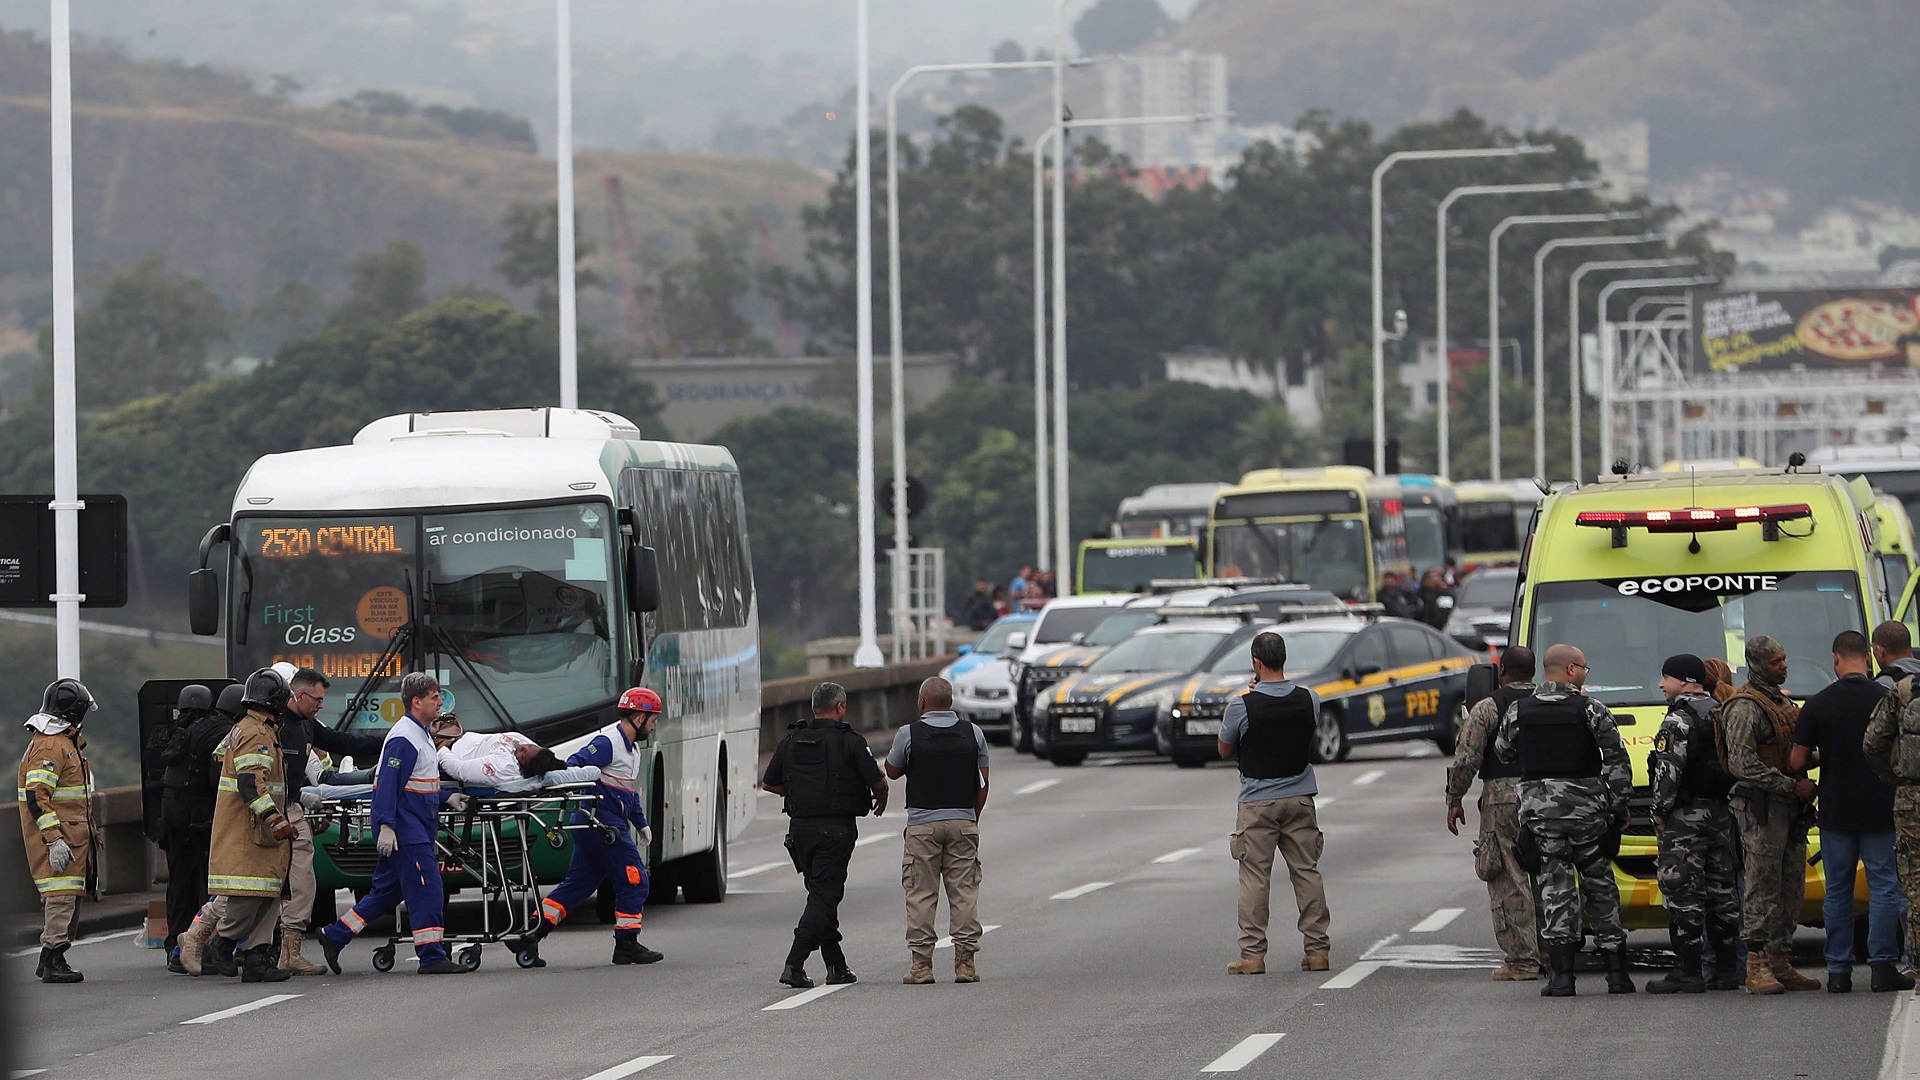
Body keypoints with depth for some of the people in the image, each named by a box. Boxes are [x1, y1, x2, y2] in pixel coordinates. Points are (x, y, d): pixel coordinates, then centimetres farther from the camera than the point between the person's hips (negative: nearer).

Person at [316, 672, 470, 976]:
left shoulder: (420, 734, 18)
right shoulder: (403, 738, -15)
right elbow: (388, 784, -21)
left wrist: (447, 798, 14)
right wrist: (386, 826, -26)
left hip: (416, 829, 11)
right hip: (404, 829, -11)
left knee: (388, 890, 13)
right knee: (426, 888, -9)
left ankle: (334, 936, 19)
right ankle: (432, 956, -6)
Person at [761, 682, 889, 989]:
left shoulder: (790, 742, 7)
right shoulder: (850, 742, -7)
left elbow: (769, 784, 14)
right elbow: (877, 782, -8)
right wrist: (881, 800, 15)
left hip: (800, 827, 5)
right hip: (835, 829, -5)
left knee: (822, 894, 15)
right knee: (824, 897, -4)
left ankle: (836, 966, 19)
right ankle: (794, 965, -16)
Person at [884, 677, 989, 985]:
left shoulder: (909, 734, -5)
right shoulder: (973, 733, 4)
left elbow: (892, 771, 10)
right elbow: (982, 783, 8)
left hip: (922, 823, -2)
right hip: (963, 821, 2)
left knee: (921, 895, 1)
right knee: (964, 892, 4)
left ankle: (921, 964, -1)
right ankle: (965, 963, 2)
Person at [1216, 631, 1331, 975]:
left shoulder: (1242, 706, -14)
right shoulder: (1309, 700, -3)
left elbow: (1225, 750, -1)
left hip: (1257, 802, -3)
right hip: (1300, 798, 3)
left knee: (1255, 877, 1)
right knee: (1307, 873, 9)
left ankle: (1253, 953, -1)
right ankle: (1317, 949, 10)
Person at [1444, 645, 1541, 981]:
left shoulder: (1488, 708, -3)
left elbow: (1465, 760, -7)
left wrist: (1454, 800, 3)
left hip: (1503, 798, -5)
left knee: (1509, 882, -3)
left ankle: (1522, 960, -7)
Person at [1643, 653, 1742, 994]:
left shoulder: (1679, 721, -12)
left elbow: (1668, 772, -18)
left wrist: (1660, 813, -10)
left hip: (1686, 814, -9)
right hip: (1722, 813, 9)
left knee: (1683, 892, -8)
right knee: (1720, 889, 11)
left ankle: (1687, 971, -11)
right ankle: (1726, 969, 14)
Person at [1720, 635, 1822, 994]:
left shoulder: (1782, 702, 20)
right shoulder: (1745, 706, -10)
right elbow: (1742, 763, -19)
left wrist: (1805, 784, 10)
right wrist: (1792, 786, -18)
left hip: (1789, 805, 9)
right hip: (1760, 806, -9)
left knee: (1791, 888, 9)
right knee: (1763, 888, -11)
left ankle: (1780, 963, 14)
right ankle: (1757, 967, -12)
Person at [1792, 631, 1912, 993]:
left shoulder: (1817, 705, -4)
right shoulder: (1888, 699, -6)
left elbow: (1796, 762, -4)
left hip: (1835, 811, 1)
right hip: (1880, 810, -1)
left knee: (1838, 890, 8)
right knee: (1884, 887, 3)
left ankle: (1838, 970, 8)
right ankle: (1882, 966, -2)